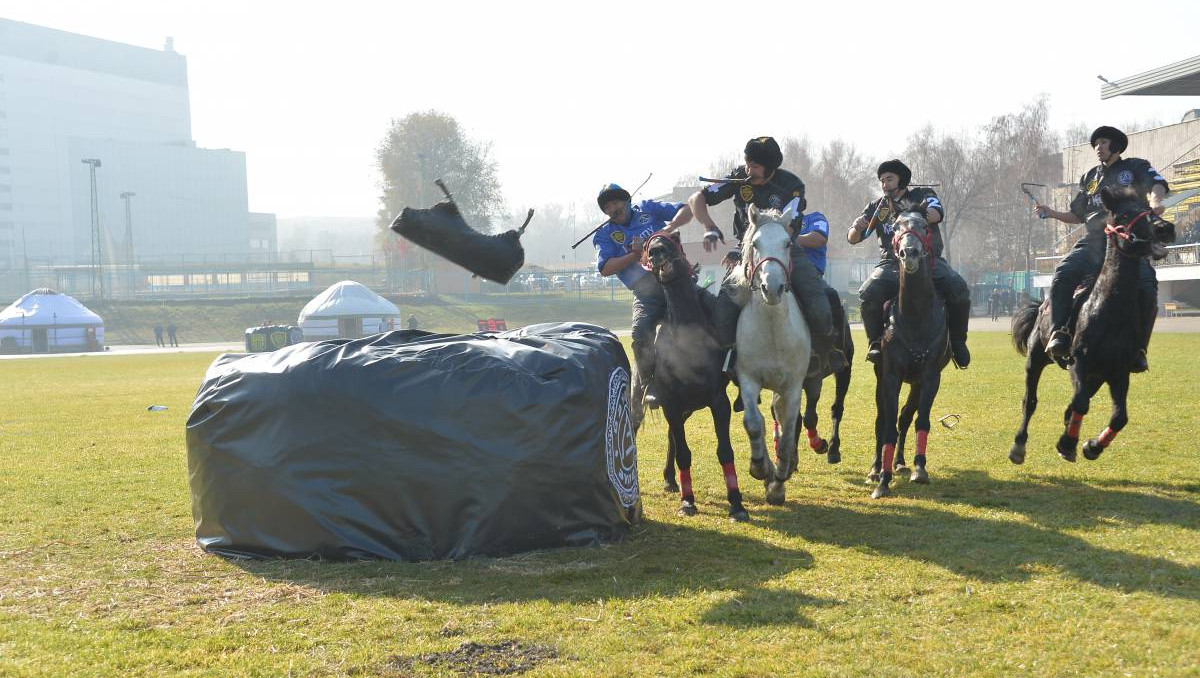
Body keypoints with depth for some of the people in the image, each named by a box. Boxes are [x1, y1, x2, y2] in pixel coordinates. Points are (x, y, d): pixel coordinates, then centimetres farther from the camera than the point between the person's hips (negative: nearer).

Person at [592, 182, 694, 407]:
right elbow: (605, 269, -4)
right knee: (641, 336, -22)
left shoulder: (648, 209, 13)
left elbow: (686, 210, 9)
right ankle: (650, 387, -10)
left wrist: (669, 227, -11)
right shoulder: (605, 235, 11)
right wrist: (635, 255, -15)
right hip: (646, 293, -1)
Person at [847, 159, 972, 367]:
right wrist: (857, 228, -11)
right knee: (868, 294, -29)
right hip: (892, 263, 1)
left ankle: (957, 341, -6)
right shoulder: (877, 207, 20)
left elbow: (936, 213, -9)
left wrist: (907, 215, -27)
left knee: (959, 289, -26)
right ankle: (875, 342, -10)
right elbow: (852, 239, 15)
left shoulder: (922, 194, 14)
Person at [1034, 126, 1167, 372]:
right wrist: (1051, 213, 12)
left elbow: (1157, 183, -7)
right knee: (1063, 274, -24)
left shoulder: (1136, 167, 14)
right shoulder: (1090, 177, 27)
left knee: (1147, 288, -26)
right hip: (1093, 242, 3)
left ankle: (1138, 349, -19)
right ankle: (1059, 333, -27)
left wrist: (1155, 201, -31)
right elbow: (1077, 215, 31)